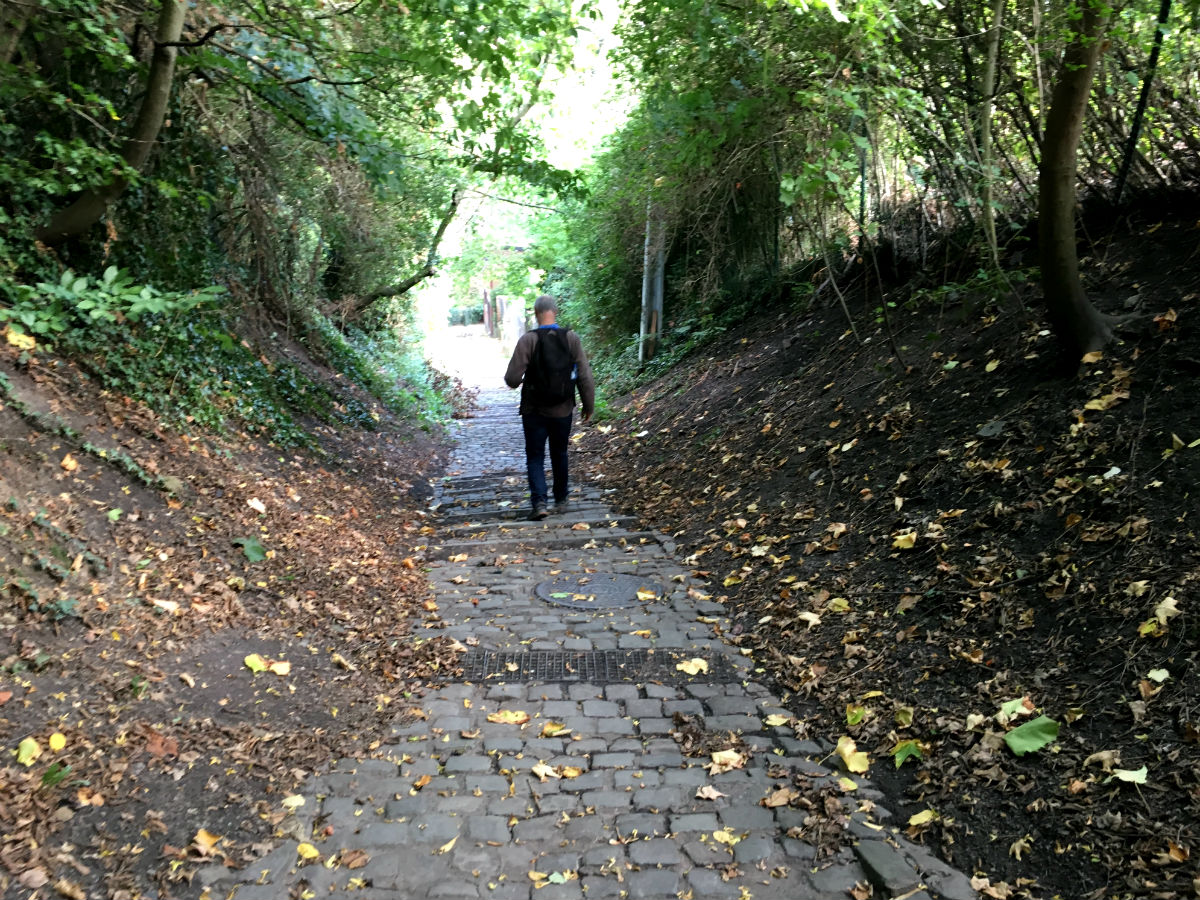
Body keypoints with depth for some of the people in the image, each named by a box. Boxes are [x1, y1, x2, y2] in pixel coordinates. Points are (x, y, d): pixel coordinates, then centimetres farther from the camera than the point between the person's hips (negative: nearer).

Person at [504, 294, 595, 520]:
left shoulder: (528, 340, -13)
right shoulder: (571, 338, -7)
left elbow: (512, 378, -16)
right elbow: (585, 377, -5)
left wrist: (515, 382, 9)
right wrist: (589, 406, 7)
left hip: (534, 411, -2)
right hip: (563, 410, 3)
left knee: (535, 458, 7)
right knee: (559, 455, 21)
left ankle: (539, 502, -9)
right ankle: (560, 500, 31)